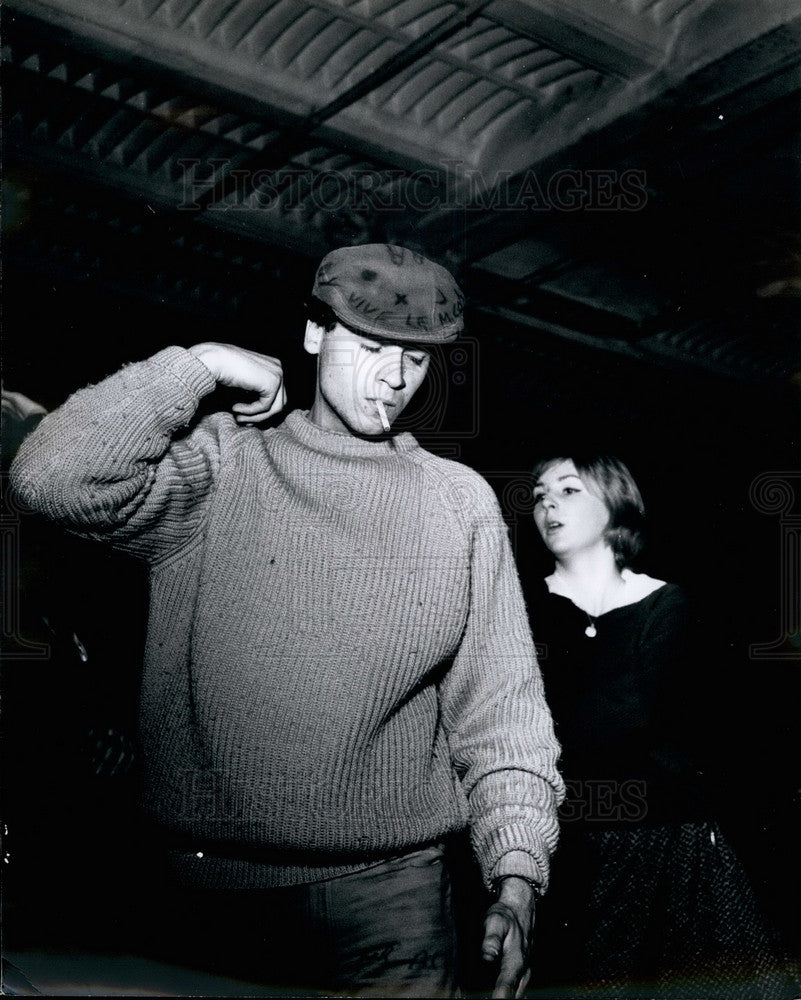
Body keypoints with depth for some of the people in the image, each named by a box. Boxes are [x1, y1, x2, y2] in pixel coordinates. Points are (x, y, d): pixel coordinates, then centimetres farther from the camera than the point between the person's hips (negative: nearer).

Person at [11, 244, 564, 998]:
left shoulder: (460, 501, 5)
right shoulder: (219, 468, 1)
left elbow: (500, 706, 4)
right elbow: (55, 476, -15)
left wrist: (517, 871, -6)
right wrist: (203, 364, -8)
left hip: (388, 899, 1)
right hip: (209, 892, 0)